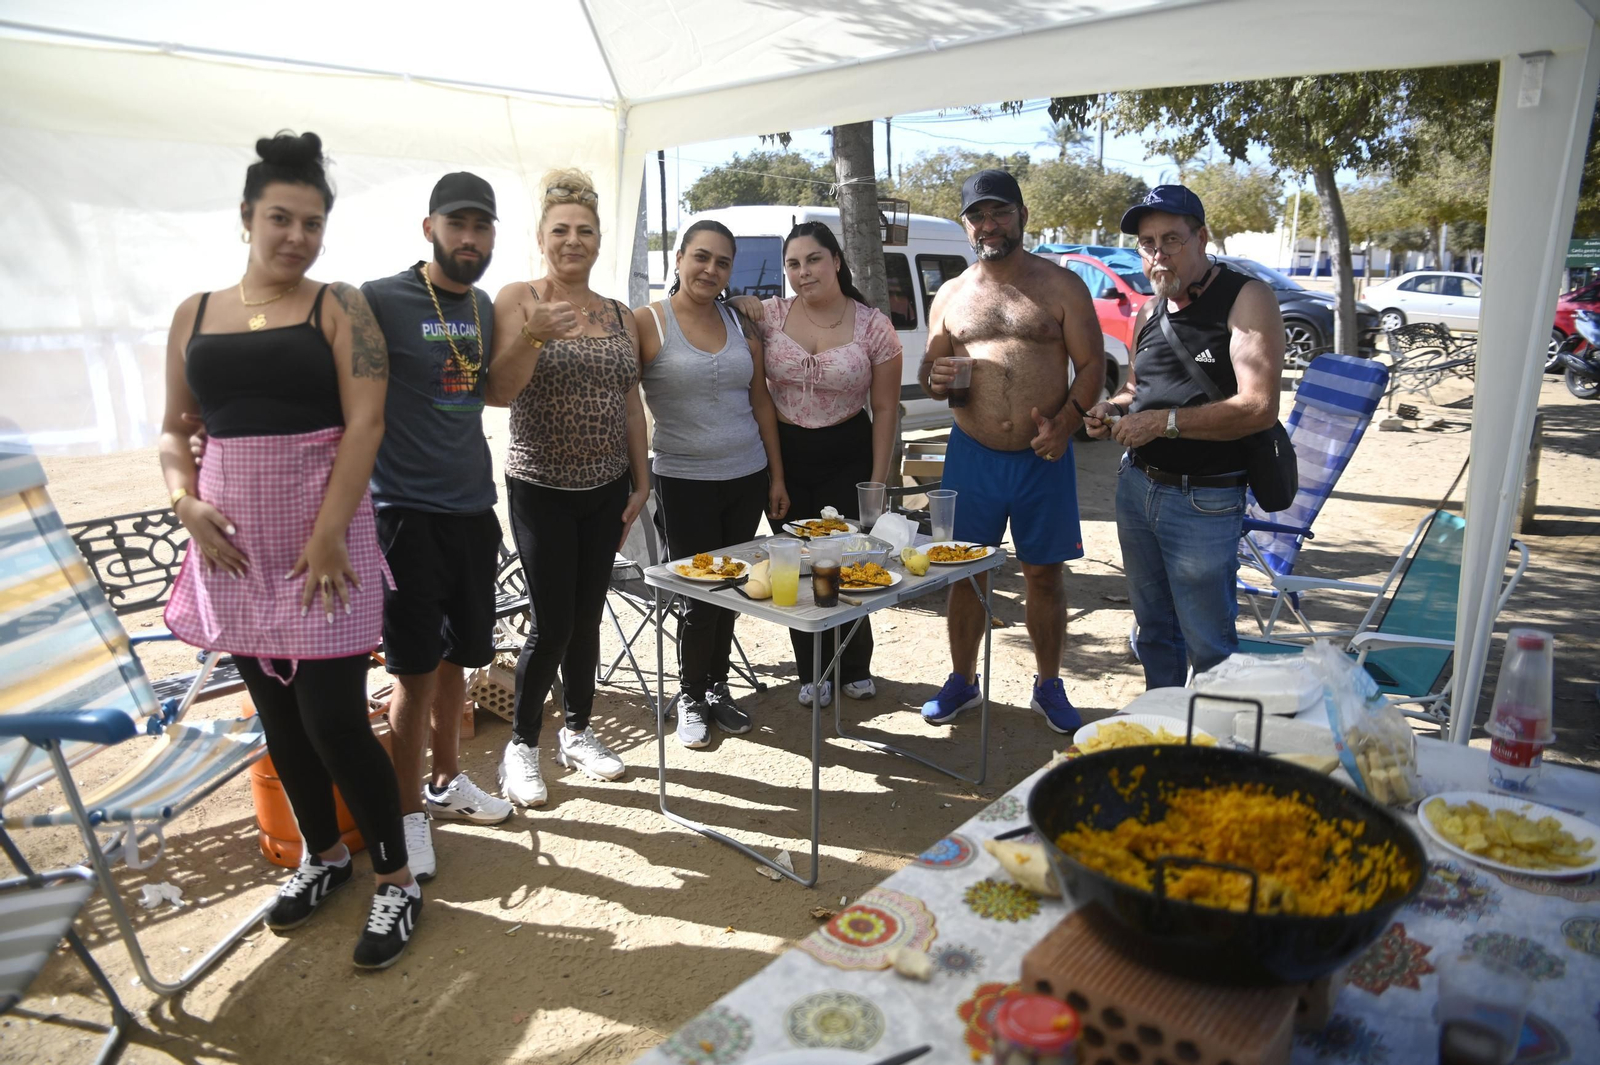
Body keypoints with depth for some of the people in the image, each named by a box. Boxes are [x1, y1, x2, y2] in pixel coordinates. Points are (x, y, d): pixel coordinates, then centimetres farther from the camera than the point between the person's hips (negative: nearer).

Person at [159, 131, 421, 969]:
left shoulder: (338, 308, -1)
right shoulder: (195, 314, 11)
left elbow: (365, 424, -10)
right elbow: (173, 427, 15)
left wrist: (329, 535, -16)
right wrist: (186, 501, -4)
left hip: (319, 537, -4)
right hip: (232, 538, 5)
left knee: (333, 719, -6)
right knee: (277, 716, 13)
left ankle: (396, 881, 12)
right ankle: (323, 854, 34)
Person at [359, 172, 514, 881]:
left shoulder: (485, 306, 8)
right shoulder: (380, 301, -11)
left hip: (472, 508, 6)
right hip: (405, 511, -6)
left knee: (456, 658, 16)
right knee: (416, 671, 1)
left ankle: (447, 780, 35)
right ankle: (409, 812, 18)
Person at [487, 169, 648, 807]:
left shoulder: (619, 317, 9)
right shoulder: (517, 301, -5)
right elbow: (499, 392, -14)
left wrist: (641, 481, 10)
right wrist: (534, 335, -30)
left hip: (607, 490, 5)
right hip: (542, 490, -4)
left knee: (588, 617, 10)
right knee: (552, 624, -4)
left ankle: (577, 733, 27)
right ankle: (521, 744, 16)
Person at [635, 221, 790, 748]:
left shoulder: (741, 324, 8)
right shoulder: (648, 322, -6)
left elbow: (760, 403, 11)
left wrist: (776, 476, 9)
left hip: (748, 477, 4)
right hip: (686, 482, -4)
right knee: (701, 595, 1)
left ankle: (717, 686, 30)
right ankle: (691, 696, 22)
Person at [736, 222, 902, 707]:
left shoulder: (873, 326, -6)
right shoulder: (768, 316, -3)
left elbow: (884, 408, -2)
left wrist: (878, 478, -4)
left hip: (847, 455, -2)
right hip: (785, 454, 2)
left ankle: (855, 667, 23)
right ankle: (813, 672, 25)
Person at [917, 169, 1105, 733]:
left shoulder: (1061, 286, 2)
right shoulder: (950, 295, 10)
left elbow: (1091, 364, 0)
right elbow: (929, 373, 17)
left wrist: (1064, 424, -17)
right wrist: (935, 380, -8)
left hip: (1043, 458, -2)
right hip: (971, 456, 2)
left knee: (1044, 574, 7)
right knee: (966, 572, 8)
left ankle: (1049, 687, 25)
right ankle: (963, 680, 26)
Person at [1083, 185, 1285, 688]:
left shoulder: (1246, 299, -12)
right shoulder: (1149, 312, 10)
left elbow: (1260, 407, -22)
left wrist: (1163, 421, -24)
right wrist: (1111, 409, 1)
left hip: (1203, 501, -7)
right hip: (1136, 486, 7)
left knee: (1209, 648, 2)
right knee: (1154, 629, 19)